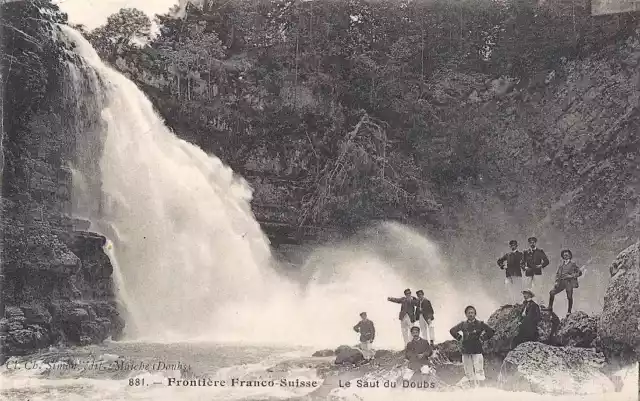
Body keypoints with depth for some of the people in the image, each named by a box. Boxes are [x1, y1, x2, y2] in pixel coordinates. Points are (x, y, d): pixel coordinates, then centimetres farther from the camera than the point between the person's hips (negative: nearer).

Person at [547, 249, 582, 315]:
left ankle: (569, 311, 4)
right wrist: (557, 281, 5)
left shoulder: (573, 263, 4)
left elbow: (580, 272, 1)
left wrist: (572, 276, -10)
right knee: (552, 292, -6)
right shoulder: (561, 264, 17)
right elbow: (557, 273, 19)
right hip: (561, 282, 4)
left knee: (569, 297, -8)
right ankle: (550, 308, 3)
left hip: (569, 282, -4)